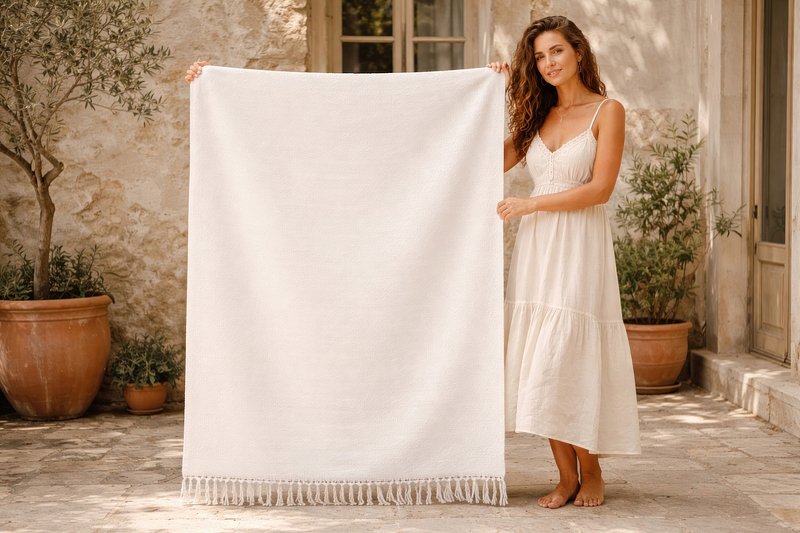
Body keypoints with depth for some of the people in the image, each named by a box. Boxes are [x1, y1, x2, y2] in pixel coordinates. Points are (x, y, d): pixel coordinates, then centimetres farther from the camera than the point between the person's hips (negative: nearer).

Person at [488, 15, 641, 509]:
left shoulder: (607, 111, -2)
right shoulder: (539, 114, 14)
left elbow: (600, 189, -9)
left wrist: (530, 204, -9)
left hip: (580, 246, -5)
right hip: (536, 246, 5)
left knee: (571, 360, -7)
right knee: (540, 362, 1)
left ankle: (590, 472, 9)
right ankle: (566, 477, 7)